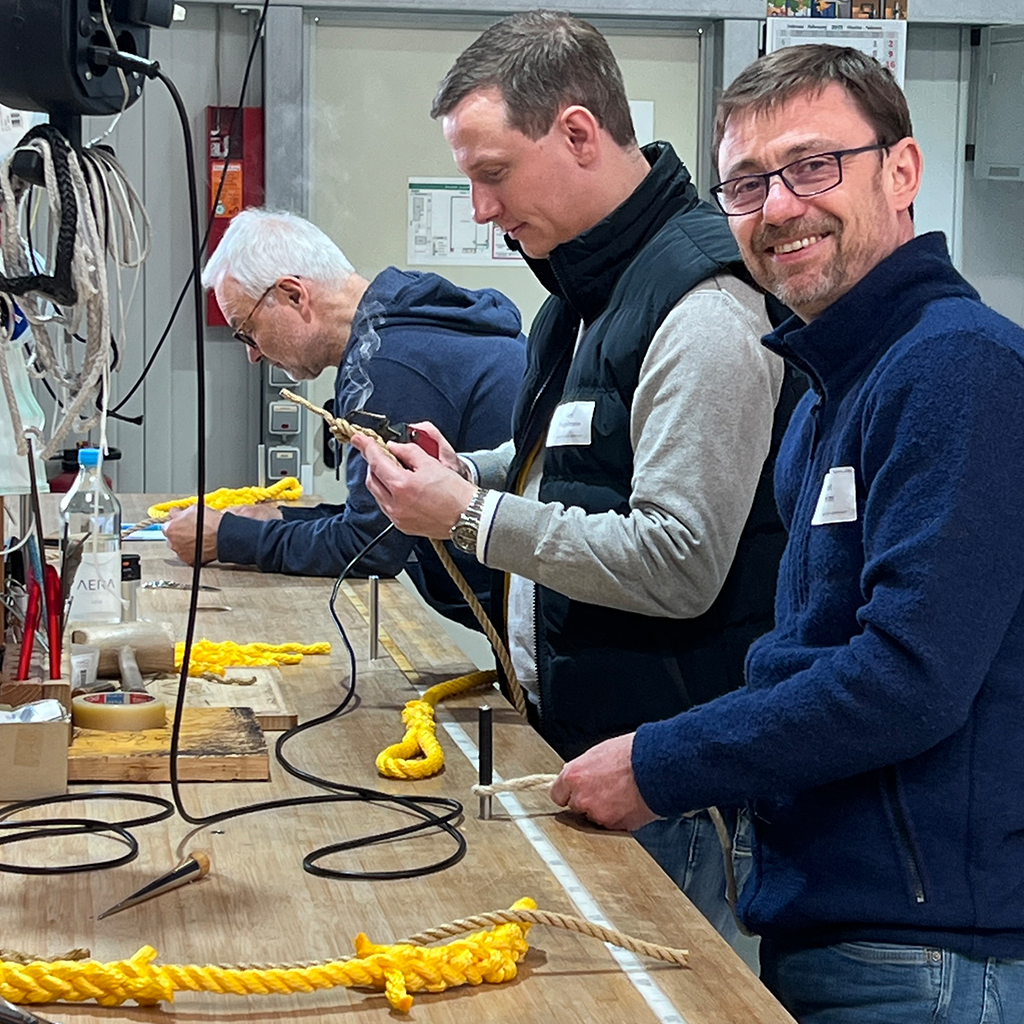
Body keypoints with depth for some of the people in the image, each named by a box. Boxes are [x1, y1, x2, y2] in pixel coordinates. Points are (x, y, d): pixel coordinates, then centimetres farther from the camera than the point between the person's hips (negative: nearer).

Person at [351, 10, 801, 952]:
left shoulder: (702, 308, -20)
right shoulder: (585, 285, 12)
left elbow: (679, 566, -25)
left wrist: (470, 517, -19)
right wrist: (469, 473, 5)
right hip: (567, 725, 10)